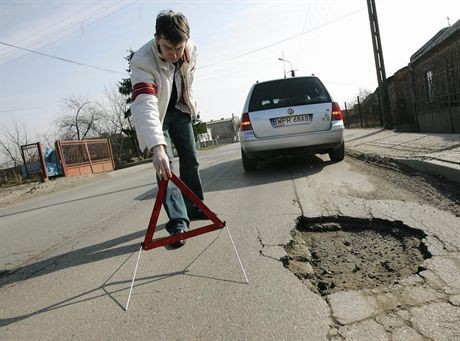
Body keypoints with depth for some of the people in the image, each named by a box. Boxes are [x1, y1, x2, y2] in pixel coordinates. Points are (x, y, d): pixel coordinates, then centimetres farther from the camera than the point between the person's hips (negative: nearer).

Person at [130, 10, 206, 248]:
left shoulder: (191, 49, -19)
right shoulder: (142, 61, -36)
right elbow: (144, 105, -50)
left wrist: (187, 101, 14)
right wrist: (158, 147, -61)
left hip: (180, 110, 5)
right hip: (156, 115, -5)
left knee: (190, 159, 9)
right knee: (164, 163, -17)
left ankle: (195, 208, 25)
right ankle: (178, 222, -14)